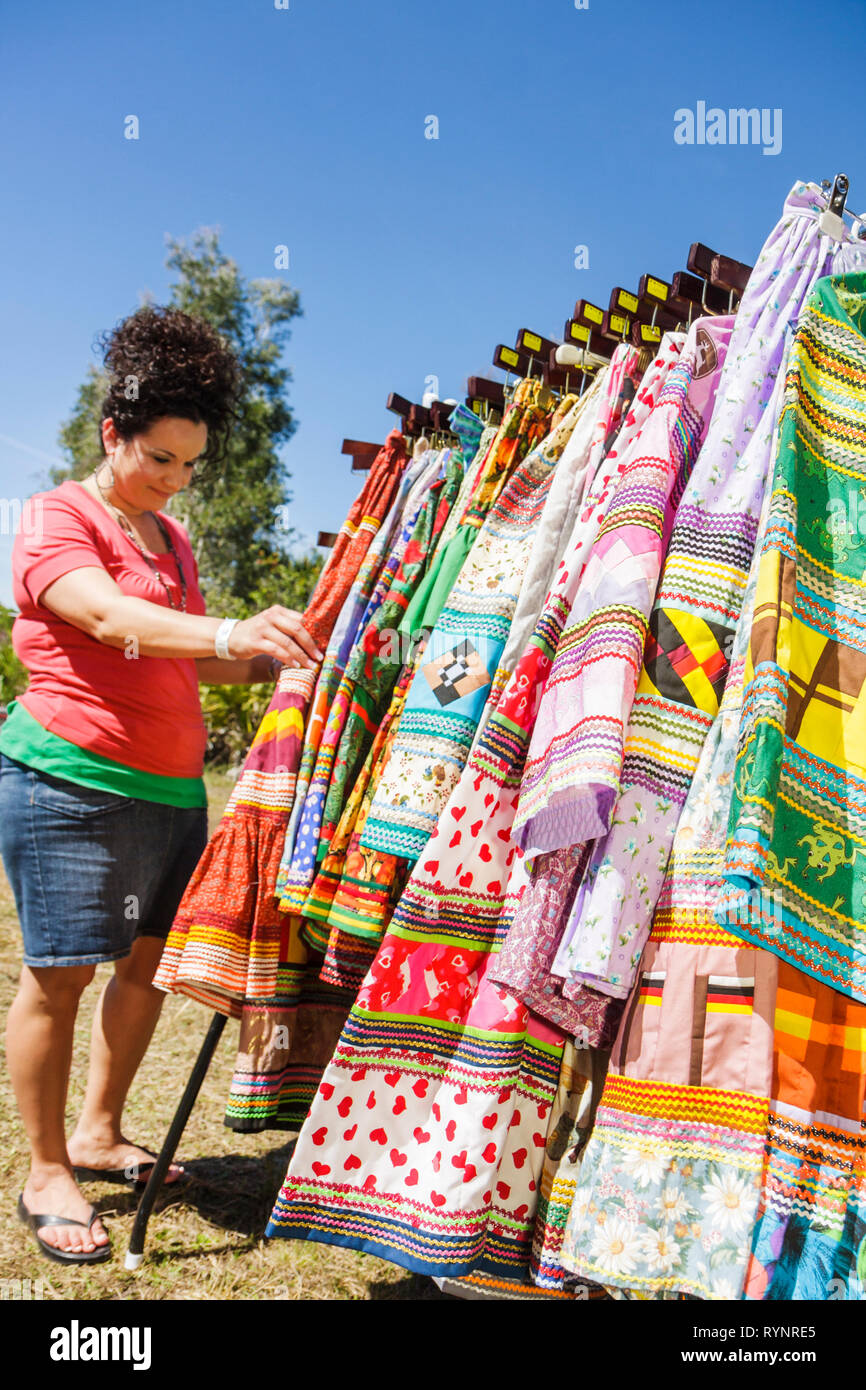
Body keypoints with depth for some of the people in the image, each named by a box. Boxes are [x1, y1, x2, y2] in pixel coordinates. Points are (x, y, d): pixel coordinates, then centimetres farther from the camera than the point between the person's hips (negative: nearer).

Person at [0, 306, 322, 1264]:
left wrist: (271, 659, 6)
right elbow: (110, 618, -25)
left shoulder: (170, 537, 18)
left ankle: (98, 1135, 29)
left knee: (150, 959, 11)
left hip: (170, 786, 8)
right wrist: (228, 633, -40)